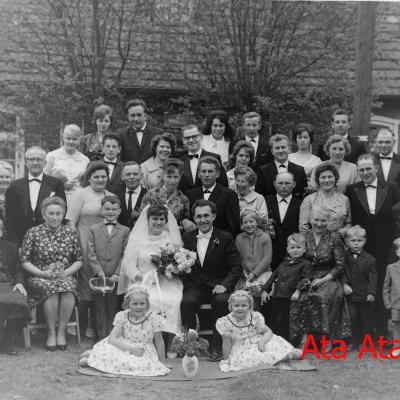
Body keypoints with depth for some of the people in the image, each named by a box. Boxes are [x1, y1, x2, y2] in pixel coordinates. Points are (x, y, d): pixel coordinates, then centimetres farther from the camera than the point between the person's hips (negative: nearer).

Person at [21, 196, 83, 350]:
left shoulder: (70, 234, 9)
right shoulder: (33, 233, 3)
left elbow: (79, 260, 9)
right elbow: (25, 261, 1)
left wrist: (66, 272, -8)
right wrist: (43, 273, -12)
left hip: (66, 276, 2)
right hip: (40, 278, -1)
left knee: (68, 290, -33)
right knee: (51, 289, -35)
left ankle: (61, 331, -17)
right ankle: (51, 332, -18)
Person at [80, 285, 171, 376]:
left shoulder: (154, 319, -14)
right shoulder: (122, 316, -7)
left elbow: (159, 342, -4)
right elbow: (112, 339, -15)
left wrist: (162, 362, 0)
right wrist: (131, 348, -26)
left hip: (143, 353, -1)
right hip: (124, 347, 1)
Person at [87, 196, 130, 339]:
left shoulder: (125, 231, 7)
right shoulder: (93, 229, 8)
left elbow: (125, 255, 0)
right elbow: (90, 253, 1)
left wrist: (117, 274, -10)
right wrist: (98, 271, -10)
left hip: (116, 277, 0)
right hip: (98, 276, 0)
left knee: (113, 307, 5)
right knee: (99, 308, 5)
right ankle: (101, 336, 13)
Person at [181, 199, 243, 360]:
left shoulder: (225, 238, 3)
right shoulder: (187, 238, 12)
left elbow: (237, 267, -2)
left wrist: (225, 285, -17)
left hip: (218, 286, -2)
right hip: (195, 287, 2)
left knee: (222, 301, -34)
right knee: (187, 302, -31)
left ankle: (217, 346, -19)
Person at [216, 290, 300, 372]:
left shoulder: (255, 317, -3)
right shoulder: (225, 323, -11)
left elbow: (268, 332, -1)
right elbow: (227, 344, -6)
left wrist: (262, 341, -20)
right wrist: (226, 360, -5)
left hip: (258, 344, 3)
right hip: (242, 350, -3)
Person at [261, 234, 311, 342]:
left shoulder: (305, 264, 1)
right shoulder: (284, 263, 20)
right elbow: (273, 276, 21)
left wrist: (298, 290, -23)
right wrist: (265, 290, 13)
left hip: (290, 299, -6)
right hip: (276, 297, 6)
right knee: (271, 323, 10)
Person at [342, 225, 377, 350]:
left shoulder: (369, 259, -5)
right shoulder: (344, 257, 0)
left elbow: (373, 277, -6)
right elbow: (341, 272, 2)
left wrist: (371, 293, -13)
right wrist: (345, 284, -13)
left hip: (364, 295, -1)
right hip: (350, 294, 1)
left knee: (366, 318, 10)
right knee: (352, 318, 4)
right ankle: (354, 342, 15)